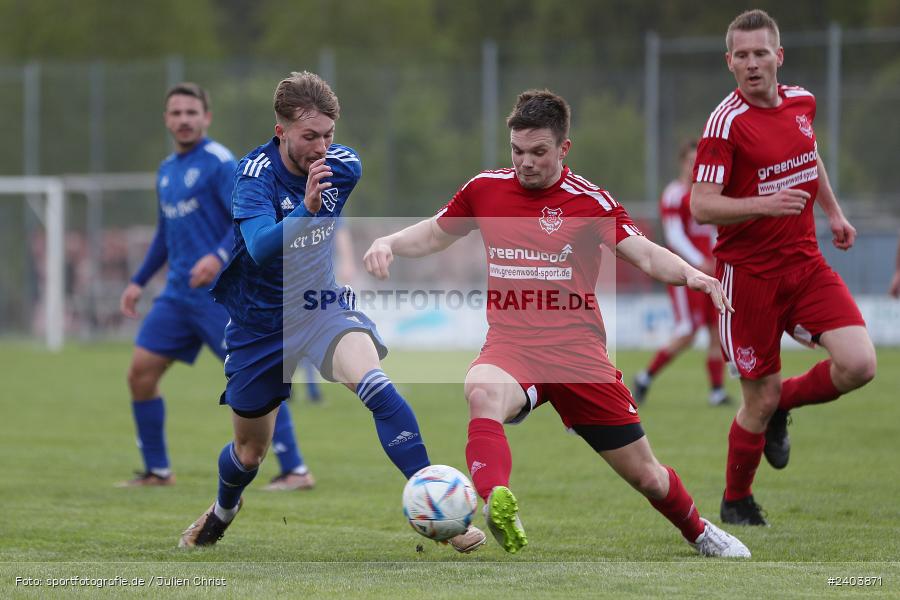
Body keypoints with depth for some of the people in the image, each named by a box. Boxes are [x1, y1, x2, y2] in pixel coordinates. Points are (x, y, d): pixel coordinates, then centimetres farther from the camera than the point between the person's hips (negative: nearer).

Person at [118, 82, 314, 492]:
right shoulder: (167, 170, 16)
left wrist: (219, 257, -32)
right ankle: (157, 471, 13)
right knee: (140, 373, 2)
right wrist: (139, 281, 23)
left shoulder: (218, 162, -9)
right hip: (178, 295, 8)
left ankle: (295, 471, -6)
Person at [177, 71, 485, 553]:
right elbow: (260, 247, -39)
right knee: (249, 453, 14)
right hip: (261, 321, -1)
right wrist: (306, 210, -52)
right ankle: (222, 511, 50)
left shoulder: (344, 166, -10)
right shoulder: (256, 172, -22)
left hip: (325, 306, 1)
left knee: (374, 384, -31)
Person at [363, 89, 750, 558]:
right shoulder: (485, 189, 5)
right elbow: (431, 237, 19)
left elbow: (644, 255, -13)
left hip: (578, 349, -1)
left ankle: (699, 533, 38)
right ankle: (497, 506, -59)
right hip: (511, 344, 1)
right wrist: (388, 243, -1)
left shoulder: (589, 201, -4)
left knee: (645, 475, 6)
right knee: (483, 391, -39)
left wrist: (691, 275, -32)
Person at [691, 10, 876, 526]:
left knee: (859, 364, -13)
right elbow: (702, 207, -19)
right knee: (761, 398, -1)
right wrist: (765, 204, -33)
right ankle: (736, 502, 24)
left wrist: (834, 211, 26)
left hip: (805, 261, 5)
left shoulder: (801, 102, 5)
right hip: (749, 274, -5)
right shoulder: (727, 122, -15)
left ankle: (781, 406, 17)